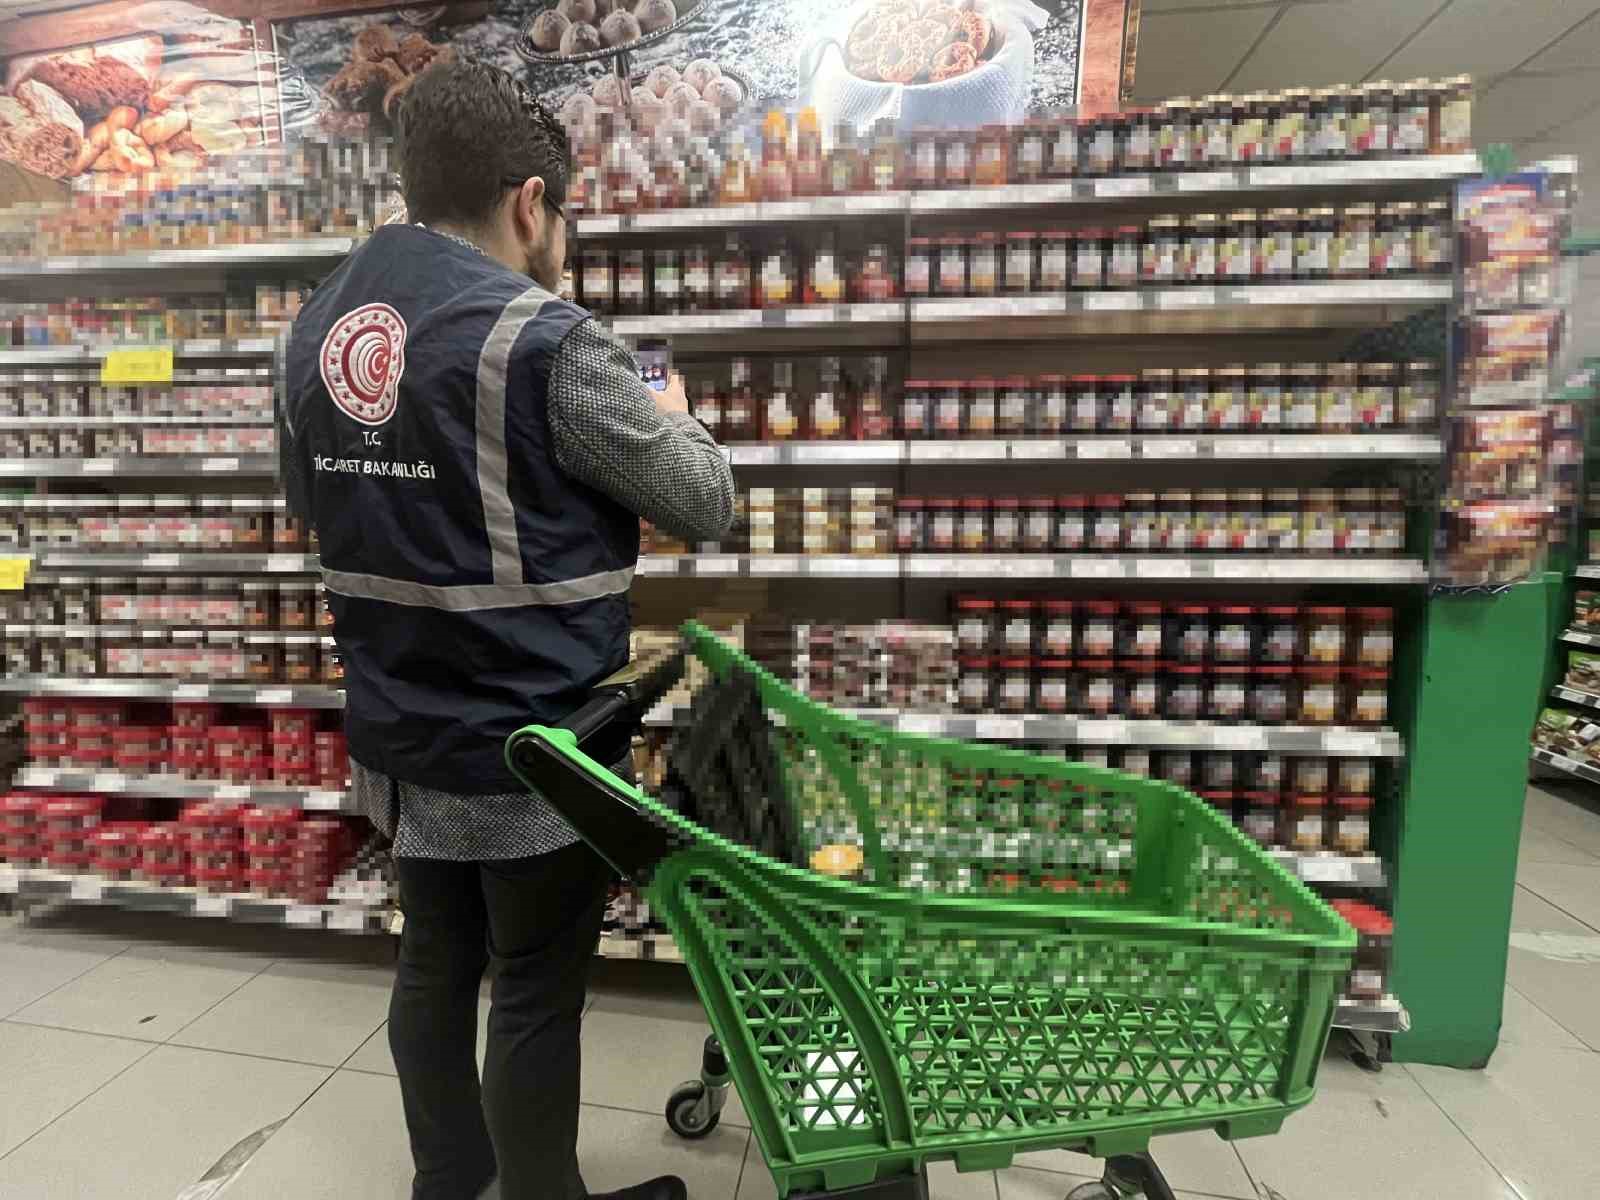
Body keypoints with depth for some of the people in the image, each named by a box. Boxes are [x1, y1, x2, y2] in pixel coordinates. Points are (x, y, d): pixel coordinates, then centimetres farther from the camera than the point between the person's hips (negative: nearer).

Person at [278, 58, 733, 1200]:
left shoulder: (317, 328, 5)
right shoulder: (543, 339, -20)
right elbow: (706, 503, -11)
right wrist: (666, 415, 8)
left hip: (401, 740, 8)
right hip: (533, 746, -7)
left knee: (436, 964, 24)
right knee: (538, 997, 13)